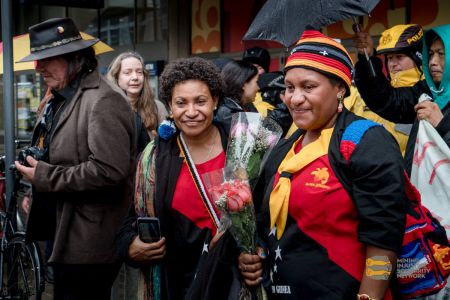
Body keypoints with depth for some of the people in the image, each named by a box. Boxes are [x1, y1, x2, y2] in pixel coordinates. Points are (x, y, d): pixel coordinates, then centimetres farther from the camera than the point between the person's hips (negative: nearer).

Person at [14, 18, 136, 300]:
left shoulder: (104, 100, -17)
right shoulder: (60, 97, 15)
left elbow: (110, 170, -26)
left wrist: (45, 177, -19)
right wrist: (32, 164, 6)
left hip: (88, 243, -10)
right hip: (63, 233, 10)